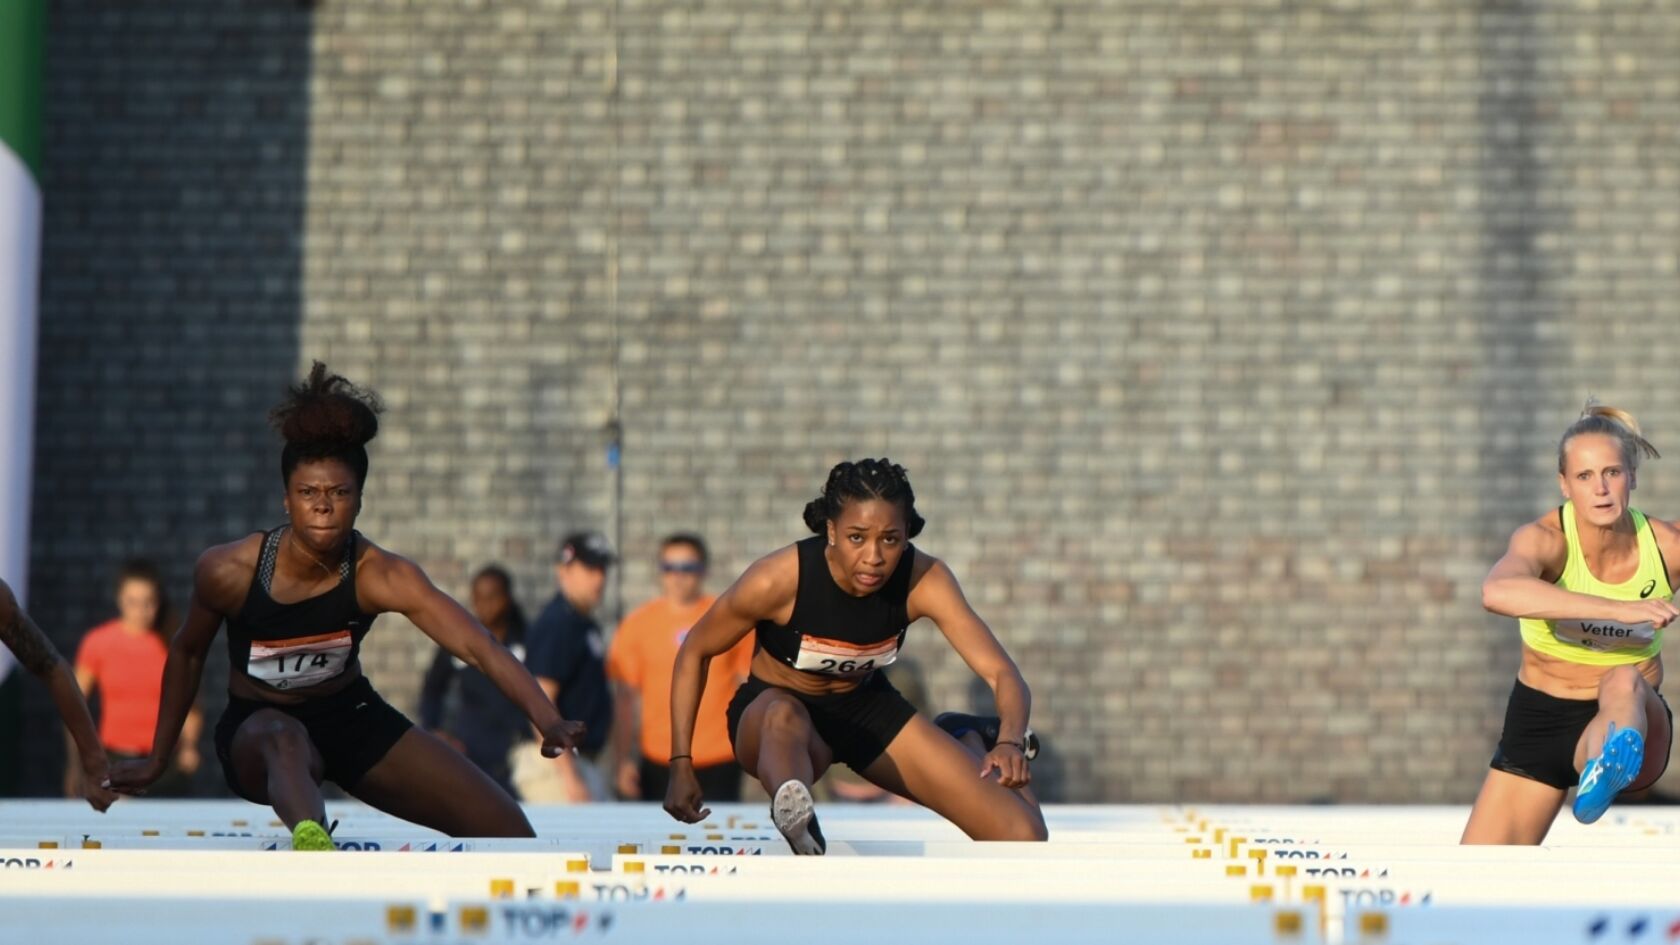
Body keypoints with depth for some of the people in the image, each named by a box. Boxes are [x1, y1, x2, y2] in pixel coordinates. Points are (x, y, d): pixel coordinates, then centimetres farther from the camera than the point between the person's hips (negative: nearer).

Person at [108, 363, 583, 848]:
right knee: (283, 737, -44)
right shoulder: (228, 571, -20)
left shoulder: (382, 576, -21)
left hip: (351, 717, 3)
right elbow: (186, 653, 0)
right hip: (256, 729, -3)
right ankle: (310, 839, -75)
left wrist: (549, 722, -48)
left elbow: (479, 648, -32)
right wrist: (157, 759, 9)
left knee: (508, 832, -12)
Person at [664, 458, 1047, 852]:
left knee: (1024, 834, -14)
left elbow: (1002, 672, -26)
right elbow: (695, 652, -12)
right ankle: (796, 820, -77)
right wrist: (681, 764, -16)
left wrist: (1010, 742, -48)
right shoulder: (778, 580, -27)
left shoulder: (925, 580, -22)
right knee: (785, 718, -47)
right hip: (769, 711, -3)